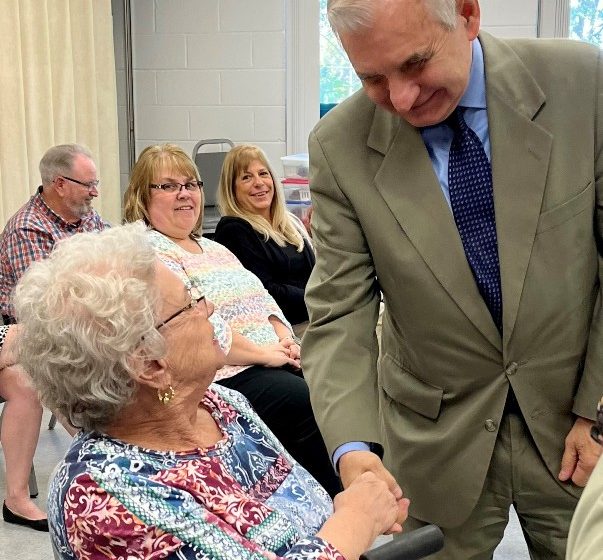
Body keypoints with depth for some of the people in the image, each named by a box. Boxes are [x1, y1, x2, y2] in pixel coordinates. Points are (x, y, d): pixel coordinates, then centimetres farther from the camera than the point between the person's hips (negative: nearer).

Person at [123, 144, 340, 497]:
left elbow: (263, 300, 21)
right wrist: (264, 352, -14)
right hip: (225, 376, -8)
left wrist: (284, 339, 0)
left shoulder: (214, 248, 22)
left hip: (273, 362, 9)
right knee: (313, 406, -25)